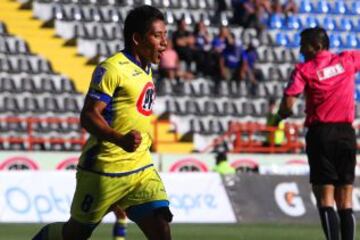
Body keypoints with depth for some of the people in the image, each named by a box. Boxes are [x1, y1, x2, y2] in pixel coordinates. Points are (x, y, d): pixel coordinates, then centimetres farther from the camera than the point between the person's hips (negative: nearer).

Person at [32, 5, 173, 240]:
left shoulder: (145, 71, 13)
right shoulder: (112, 69, -14)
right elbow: (89, 115, -21)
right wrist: (120, 140, -36)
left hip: (141, 169, 7)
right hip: (104, 169, -7)